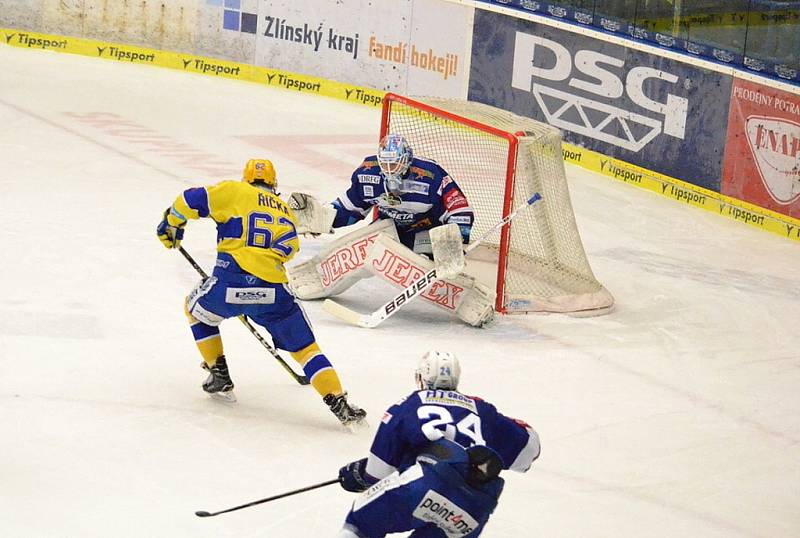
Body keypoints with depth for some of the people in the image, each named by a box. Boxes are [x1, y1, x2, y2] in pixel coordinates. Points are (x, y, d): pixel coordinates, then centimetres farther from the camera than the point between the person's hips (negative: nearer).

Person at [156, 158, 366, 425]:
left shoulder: (234, 192, 12)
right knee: (305, 347, 12)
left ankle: (219, 376, 29)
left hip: (230, 284, -2)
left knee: (197, 309, 30)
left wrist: (171, 223, 24)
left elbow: (192, 200, 4)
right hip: (273, 290, 2)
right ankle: (338, 402, -4)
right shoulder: (287, 213, 24)